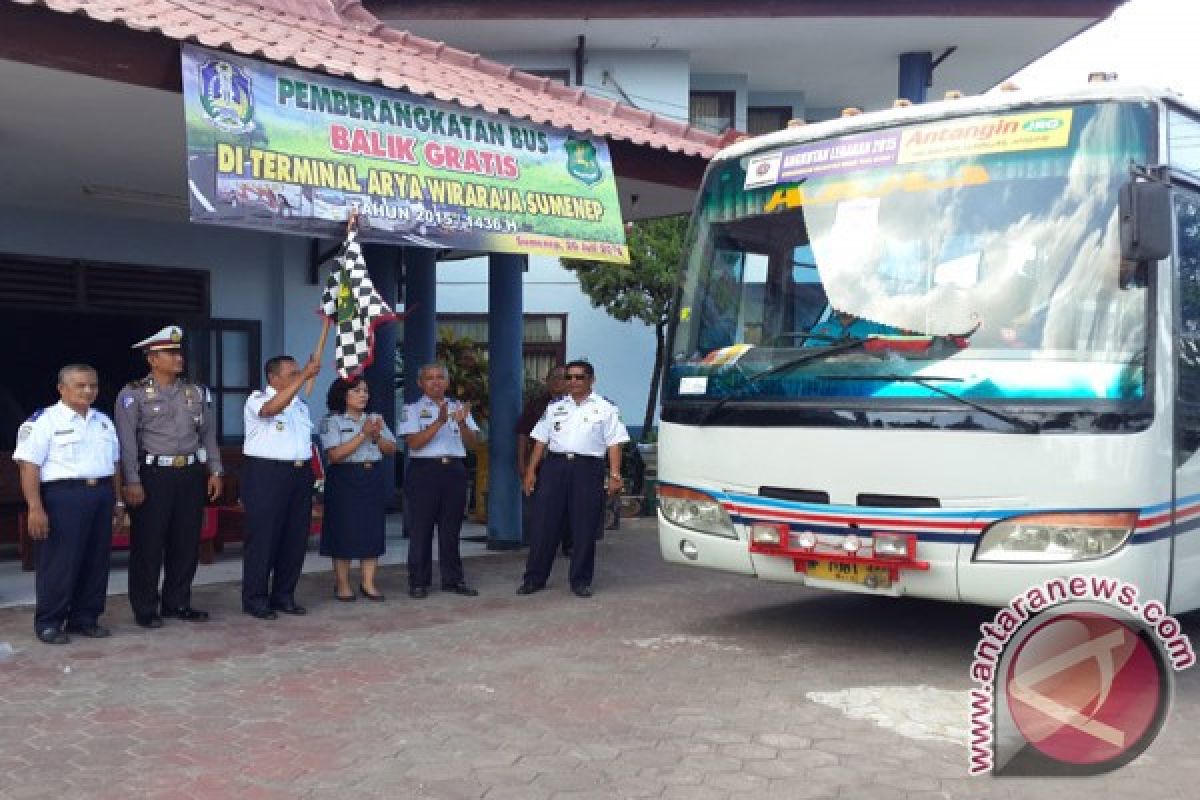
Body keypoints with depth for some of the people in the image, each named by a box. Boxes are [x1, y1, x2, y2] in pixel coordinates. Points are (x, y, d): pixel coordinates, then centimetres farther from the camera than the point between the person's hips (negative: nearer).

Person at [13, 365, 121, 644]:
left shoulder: (103, 421, 16)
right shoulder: (44, 421, -5)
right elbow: (28, 465, -11)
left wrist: (118, 500, 18)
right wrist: (35, 508, -17)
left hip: (102, 495, 6)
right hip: (63, 495, -6)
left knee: (96, 561, 9)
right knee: (59, 562, -3)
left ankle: (85, 618, 20)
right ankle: (49, 622, 8)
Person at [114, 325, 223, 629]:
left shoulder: (197, 393, 11)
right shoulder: (133, 394, -3)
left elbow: (209, 435, 14)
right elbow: (127, 442, -8)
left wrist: (214, 471, 7)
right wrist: (132, 482, -14)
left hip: (192, 473, 5)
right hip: (154, 475, -4)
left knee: (187, 542, 9)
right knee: (149, 544, 1)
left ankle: (177, 602, 22)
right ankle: (145, 609, 12)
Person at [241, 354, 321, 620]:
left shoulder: (300, 404, 18)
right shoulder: (257, 399, -5)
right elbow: (272, 408, -29)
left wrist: (311, 475, 15)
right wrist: (305, 375, -33)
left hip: (300, 474, 7)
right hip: (266, 475, -7)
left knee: (296, 537, 7)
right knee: (263, 536, -4)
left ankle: (284, 595, 18)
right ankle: (255, 598, 5)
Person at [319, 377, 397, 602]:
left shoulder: (375, 419, 14)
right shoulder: (332, 421, -4)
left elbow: (392, 449, 9)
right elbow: (335, 455, -16)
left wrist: (377, 436, -10)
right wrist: (363, 435, -18)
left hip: (373, 478, 5)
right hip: (344, 480, -5)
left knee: (373, 530, 4)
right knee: (344, 531, -2)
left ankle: (368, 583, 13)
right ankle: (342, 585, 10)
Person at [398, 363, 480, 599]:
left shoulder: (459, 408, 13)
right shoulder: (413, 409, 2)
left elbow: (471, 442, 3)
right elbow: (414, 443, -12)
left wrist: (462, 423, -17)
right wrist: (440, 422, -22)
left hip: (455, 471, 3)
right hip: (424, 471, -3)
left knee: (451, 528, 8)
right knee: (420, 528, 0)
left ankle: (453, 579, 16)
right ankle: (418, 582, 8)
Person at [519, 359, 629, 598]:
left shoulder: (605, 408, 6)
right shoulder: (555, 407, 15)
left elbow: (614, 444, 0)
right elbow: (541, 441, 14)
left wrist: (614, 475, -9)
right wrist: (531, 471, 7)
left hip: (588, 469, -2)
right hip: (555, 465, 2)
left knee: (585, 528, 1)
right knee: (544, 524, 1)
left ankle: (581, 580, 12)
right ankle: (534, 578, 9)